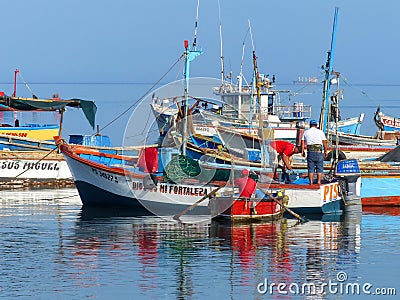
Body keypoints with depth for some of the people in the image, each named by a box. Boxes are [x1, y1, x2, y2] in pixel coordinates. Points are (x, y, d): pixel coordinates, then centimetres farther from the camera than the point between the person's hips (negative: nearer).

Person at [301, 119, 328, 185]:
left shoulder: (306, 132, 10)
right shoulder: (320, 132, 6)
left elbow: (303, 143, 7)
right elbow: (325, 143, 4)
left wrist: (302, 151, 12)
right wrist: (325, 151, 11)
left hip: (310, 151, 1)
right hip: (318, 150, -1)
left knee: (311, 168, 3)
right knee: (319, 168, 3)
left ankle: (311, 182, -1)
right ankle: (319, 182, -2)